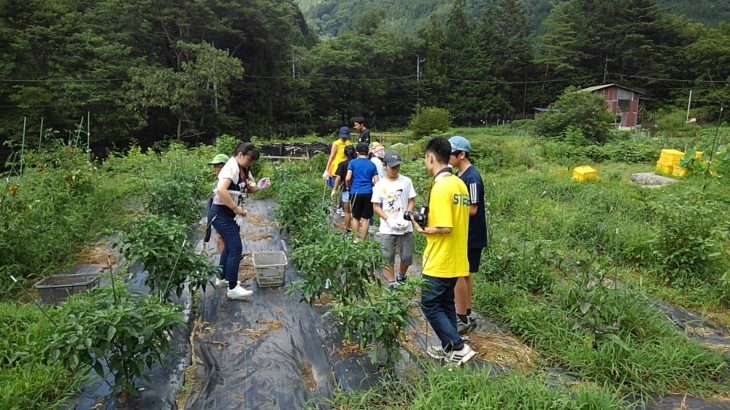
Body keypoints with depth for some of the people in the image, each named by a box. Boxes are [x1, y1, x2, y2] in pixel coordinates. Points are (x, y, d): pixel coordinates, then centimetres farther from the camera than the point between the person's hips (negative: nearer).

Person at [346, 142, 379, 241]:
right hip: (368, 193, 1)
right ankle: (363, 240, 9)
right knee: (365, 218, 5)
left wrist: (348, 186, 10)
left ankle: (356, 239, 16)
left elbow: (348, 178, -9)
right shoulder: (372, 165, 6)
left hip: (356, 192, -1)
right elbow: (376, 182, 2)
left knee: (355, 217, 13)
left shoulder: (353, 162, -1)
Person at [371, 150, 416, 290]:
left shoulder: (406, 181, -2)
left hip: (405, 228, 1)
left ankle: (401, 278, 33)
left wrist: (406, 217, -13)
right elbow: (376, 206, -1)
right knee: (388, 258, 5)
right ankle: (391, 284, 20)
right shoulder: (380, 185, -3)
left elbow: (411, 201, 2)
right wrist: (389, 219, -14)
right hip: (387, 229, 0)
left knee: (407, 256, 7)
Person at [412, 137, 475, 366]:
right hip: (456, 260, 9)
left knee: (430, 305, 5)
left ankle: (459, 348, 6)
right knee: (446, 303, 19)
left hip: (440, 262, -9)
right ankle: (449, 349, 28)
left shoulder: (440, 187, -20)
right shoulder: (459, 184, 8)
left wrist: (423, 229, -10)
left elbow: (445, 228, -25)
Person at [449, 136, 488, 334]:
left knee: (458, 275, -3)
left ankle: (462, 319, 8)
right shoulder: (461, 175, 10)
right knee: (464, 274, 15)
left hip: (470, 236, -9)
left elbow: (472, 210, -22)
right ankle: (467, 316, 26)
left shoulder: (472, 177, -20)